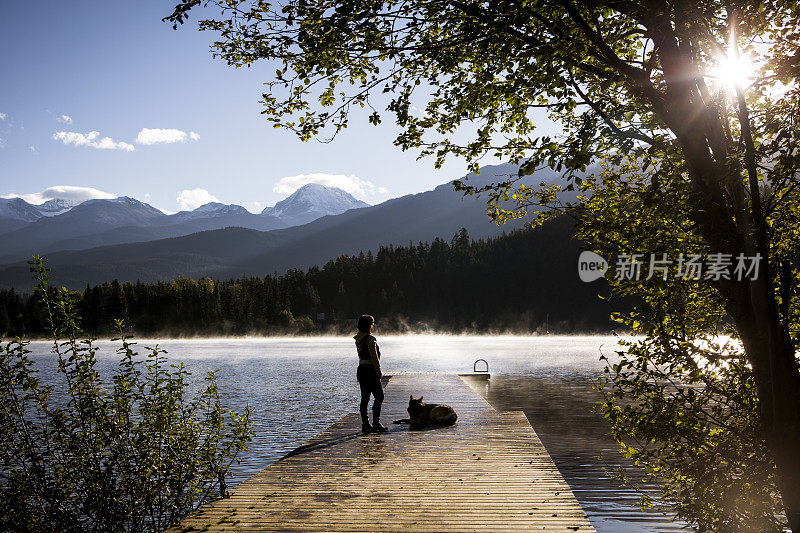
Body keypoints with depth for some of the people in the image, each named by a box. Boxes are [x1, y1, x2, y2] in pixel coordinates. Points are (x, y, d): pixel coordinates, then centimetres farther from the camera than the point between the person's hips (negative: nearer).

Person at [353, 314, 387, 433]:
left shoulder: (358, 339, 10)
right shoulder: (370, 339, -15)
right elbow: (374, 357, -15)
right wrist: (379, 372, -9)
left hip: (361, 369, 8)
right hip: (370, 370, -8)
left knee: (365, 398, 9)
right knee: (379, 396, 0)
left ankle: (365, 424, 11)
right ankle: (376, 423, -2)